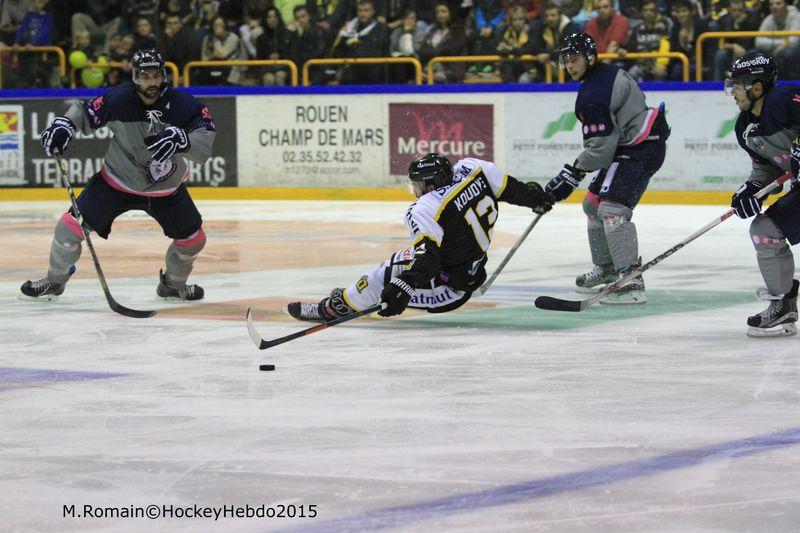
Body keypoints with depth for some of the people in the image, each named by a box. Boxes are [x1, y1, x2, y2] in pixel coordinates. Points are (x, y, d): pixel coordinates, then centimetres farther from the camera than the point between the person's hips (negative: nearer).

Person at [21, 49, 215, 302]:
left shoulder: (181, 104, -22)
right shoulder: (119, 99, -22)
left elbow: (205, 142, -28)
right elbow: (85, 111, -7)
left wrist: (181, 140, -47)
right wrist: (64, 125, -26)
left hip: (166, 189, 1)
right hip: (118, 180, -1)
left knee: (193, 239, 4)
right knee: (72, 225, -8)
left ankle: (173, 285, 34)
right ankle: (54, 281, 16)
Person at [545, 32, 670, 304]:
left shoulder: (592, 96, -20)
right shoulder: (608, 73, 12)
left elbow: (601, 145, -22)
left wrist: (573, 174, -15)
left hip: (640, 149, -11)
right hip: (627, 147, 11)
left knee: (612, 209, -23)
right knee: (594, 204, 21)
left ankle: (631, 283, -30)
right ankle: (606, 269, 34)